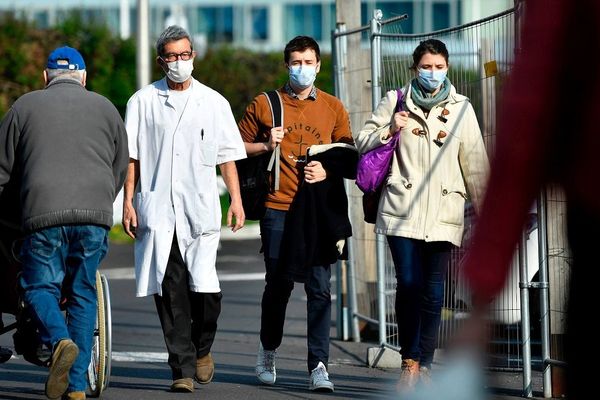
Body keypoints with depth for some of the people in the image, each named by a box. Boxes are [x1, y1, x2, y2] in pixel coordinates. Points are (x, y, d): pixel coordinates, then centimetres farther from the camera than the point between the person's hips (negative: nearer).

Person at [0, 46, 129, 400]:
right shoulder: (105, 108, 17)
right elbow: (121, 168, 21)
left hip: (43, 212, -2)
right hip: (95, 216, 2)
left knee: (39, 287, 9)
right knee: (83, 293, 9)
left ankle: (61, 340, -22)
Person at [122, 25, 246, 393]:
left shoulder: (213, 102, 11)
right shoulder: (144, 101, 9)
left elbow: (227, 156, 11)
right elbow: (131, 156, 8)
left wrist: (236, 200, 2)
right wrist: (128, 202, 1)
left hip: (200, 209, 0)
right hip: (157, 210, 0)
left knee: (204, 287, -8)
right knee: (169, 289, -5)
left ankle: (202, 349, 19)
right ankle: (183, 369, -3)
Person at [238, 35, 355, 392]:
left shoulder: (333, 108, 9)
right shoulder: (265, 105, 6)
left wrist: (328, 170, -7)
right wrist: (266, 145, -6)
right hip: (279, 207, 0)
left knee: (320, 287, -6)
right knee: (279, 284, 6)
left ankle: (319, 365, -6)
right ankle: (268, 352, 28)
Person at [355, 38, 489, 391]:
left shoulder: (461, 108, 11)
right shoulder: (395, 101, 9)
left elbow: (475, 164, 12)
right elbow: (363, 143, 12)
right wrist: (390, 131, -6)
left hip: (443, 213, 1)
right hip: (403, 210, -1)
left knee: (433, 290, -4)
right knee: (408, 284, -9)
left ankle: (424, 365, 2)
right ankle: (410, 362, 4)